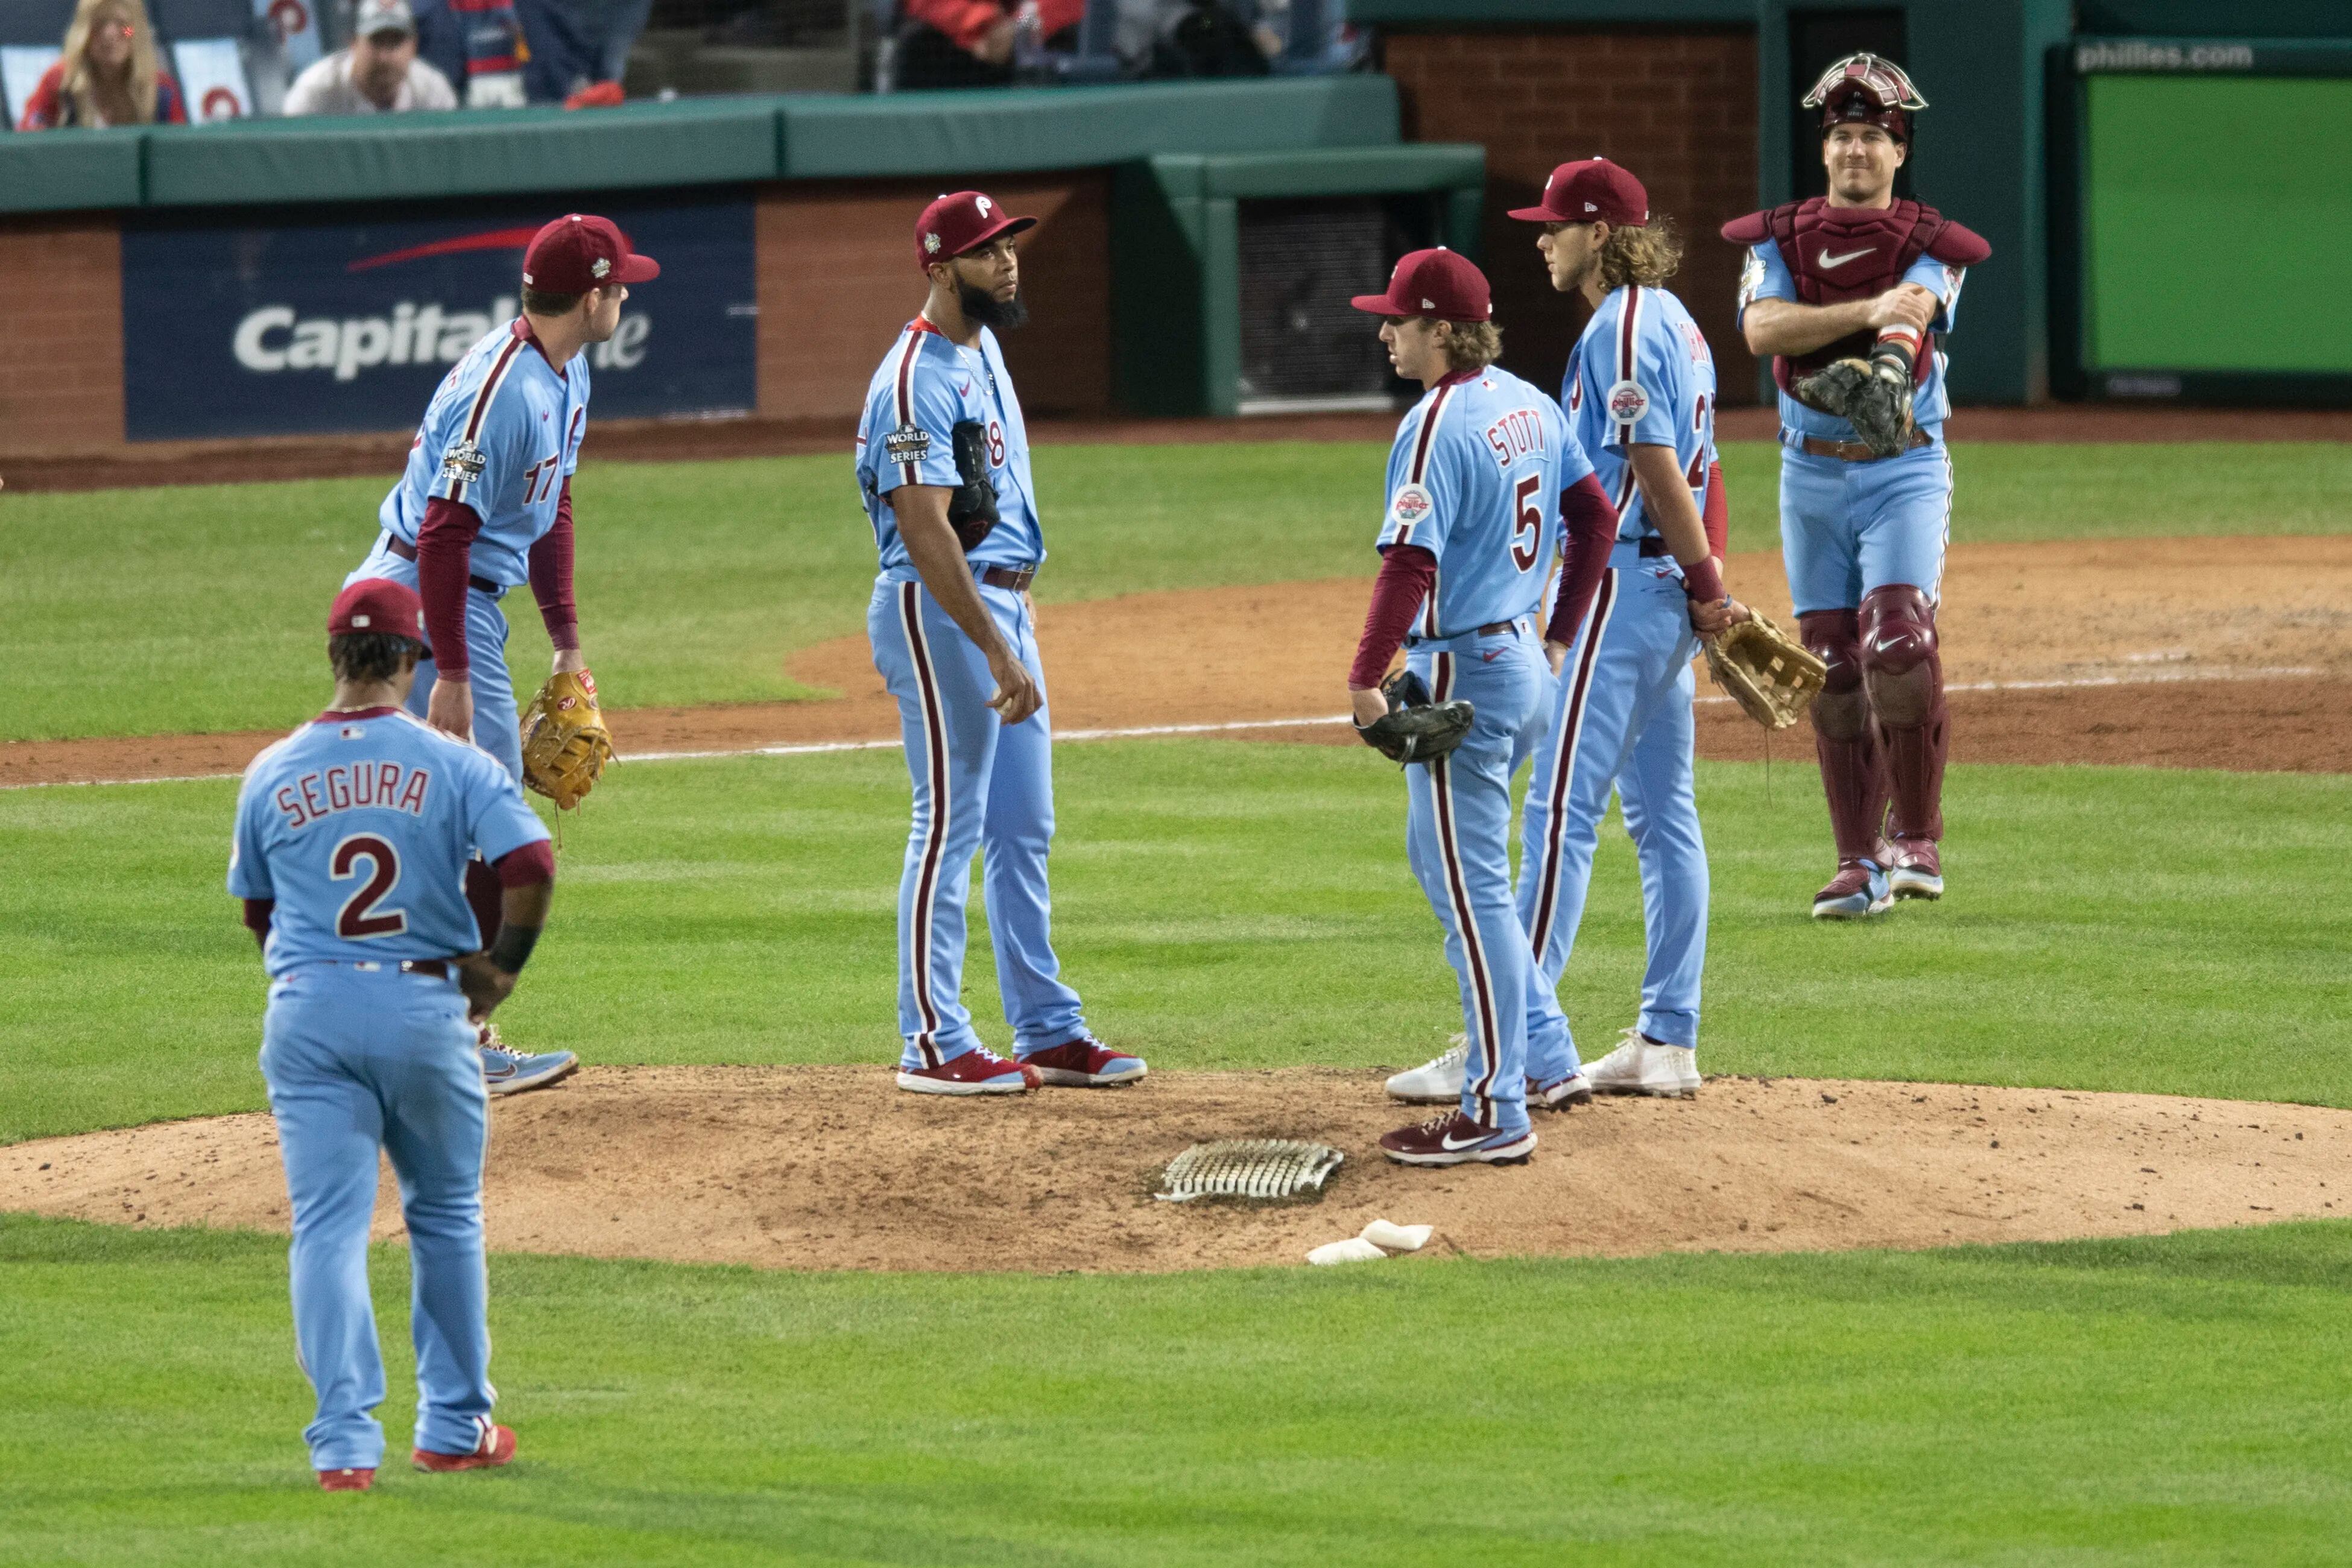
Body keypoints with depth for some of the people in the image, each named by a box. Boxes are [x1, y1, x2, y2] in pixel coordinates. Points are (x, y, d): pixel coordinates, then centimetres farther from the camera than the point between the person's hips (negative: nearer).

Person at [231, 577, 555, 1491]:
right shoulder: (451, 764, -3)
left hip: (308, 1013, 1)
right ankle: (454, 1426, 24)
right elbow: (532, 865, -14)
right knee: (445, 1217, 17)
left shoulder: (272, 774, 4)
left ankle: (345, 1441, -13)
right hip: (424, 1006, -1)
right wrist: (503, 968, 0)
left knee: (328, 1226, -1)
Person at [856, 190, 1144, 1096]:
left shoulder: (982, 349, 13)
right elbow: (925, 530, -25)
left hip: (1002, 604, 10)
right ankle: (934, 1045, -1)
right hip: (937, 610, -10)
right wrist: (997, 651, -29)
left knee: (1023, 829, 12)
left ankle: (1047, 1031, 17)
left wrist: (1014, 632, 18)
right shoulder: (918, 378, -18)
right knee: (951, 822, -6)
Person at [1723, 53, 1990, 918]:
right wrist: (1866, 311, -28)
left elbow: (1909, 318, -22)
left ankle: (1916, 838, -8)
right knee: (1832, 667, 4)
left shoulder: (1928, 247, 0)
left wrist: (1884, 374, -45)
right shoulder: (1779, 240, 6)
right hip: (1811, 475, 3)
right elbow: (1763, 328, -14)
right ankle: (1858, 863, 10)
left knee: (1899, 644, -20)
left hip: (1904, 471, -3)